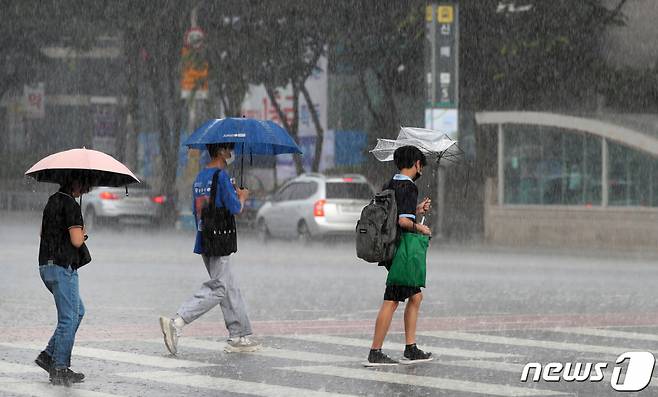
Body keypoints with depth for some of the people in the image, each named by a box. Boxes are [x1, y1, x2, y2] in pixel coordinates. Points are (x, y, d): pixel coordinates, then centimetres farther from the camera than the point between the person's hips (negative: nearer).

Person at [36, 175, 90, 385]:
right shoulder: (70, 204, -15)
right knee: (69, 318, -3)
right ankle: (60, 370, -1)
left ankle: (49, 356, 15)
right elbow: (76, 240, -19)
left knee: (78, 311, 19)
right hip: (62, 267, -9)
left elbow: (43, 232, 27)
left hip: (46, 265, 9)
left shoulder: (52, 201, 14)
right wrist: (82, 234, 4)